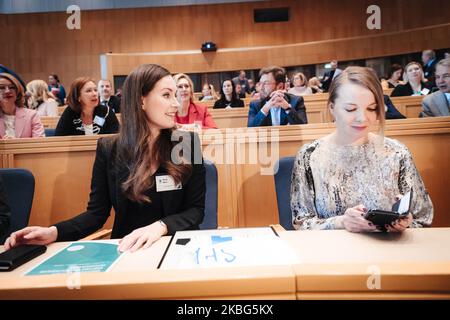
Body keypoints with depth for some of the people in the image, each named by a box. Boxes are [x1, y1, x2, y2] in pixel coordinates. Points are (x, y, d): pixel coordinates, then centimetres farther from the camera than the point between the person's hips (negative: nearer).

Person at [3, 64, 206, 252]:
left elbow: (196, 209, -4)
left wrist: (161, 226, -22)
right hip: (127, 250, 3)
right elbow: (96, 213, 2)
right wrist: (54, 232, -16)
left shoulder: (187, 143, -5)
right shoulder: (108, 149, -1)